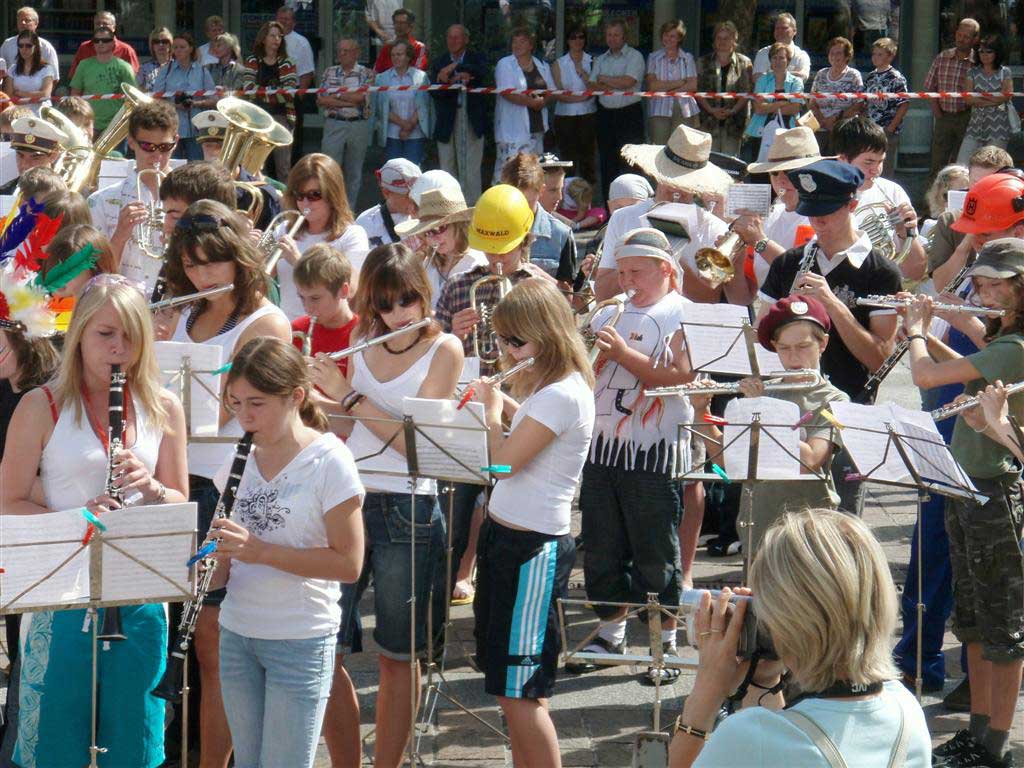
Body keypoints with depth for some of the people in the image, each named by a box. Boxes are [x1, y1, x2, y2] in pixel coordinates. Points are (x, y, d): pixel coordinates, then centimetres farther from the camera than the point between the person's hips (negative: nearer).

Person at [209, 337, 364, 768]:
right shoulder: (240, 460, 6)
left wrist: (261, 550, -23)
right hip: (237, 635, 6)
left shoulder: (329, 462, -11)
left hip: (301, 642, -6)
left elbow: (349, 564, -15)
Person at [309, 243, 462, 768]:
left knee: (398, 656, 5)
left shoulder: (444, 350, -4)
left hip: (406, 510, -4)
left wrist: (348, 395, -17)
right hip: (344, 498, 4)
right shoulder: (363, 344, 10)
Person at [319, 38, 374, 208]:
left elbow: (361, 97, -13)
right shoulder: (329, 72, 9)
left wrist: (336, 96, -5)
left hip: (358, 126, -1)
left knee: (354, 172, 6)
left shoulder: (366, 73, 3)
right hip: (334, 125, 1)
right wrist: (349, 101, -9)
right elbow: (321, 100, -3)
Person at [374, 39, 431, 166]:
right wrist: (403, 123, -9)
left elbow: (423, 106, 0)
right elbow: (382, 108, 1)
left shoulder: (420, 77, 2)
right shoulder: (382, 78, 6)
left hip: (415, 134, -1)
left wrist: (410, 126, -9)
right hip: (391, 135, 1)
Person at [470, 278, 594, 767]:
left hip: (533, 548, -10)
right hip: (507, 535, 10)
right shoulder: (549, 386, 11)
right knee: (509, 688, 14)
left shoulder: (563, 395, -19)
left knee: (520, 693, -9)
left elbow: (506, 459, -22)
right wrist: (500, 403, 12)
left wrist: (492, 410, -8)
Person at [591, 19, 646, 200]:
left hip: (629, 115, -6)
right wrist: (614, 86, -9)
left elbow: (628, 81, -14)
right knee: (607, 163, 7)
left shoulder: (634, 56, 0)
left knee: (629, 164, -10)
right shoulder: (600, 60, 17)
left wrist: (604, 79, -1)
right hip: (606, 115, 6)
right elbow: (591, 86, 6)